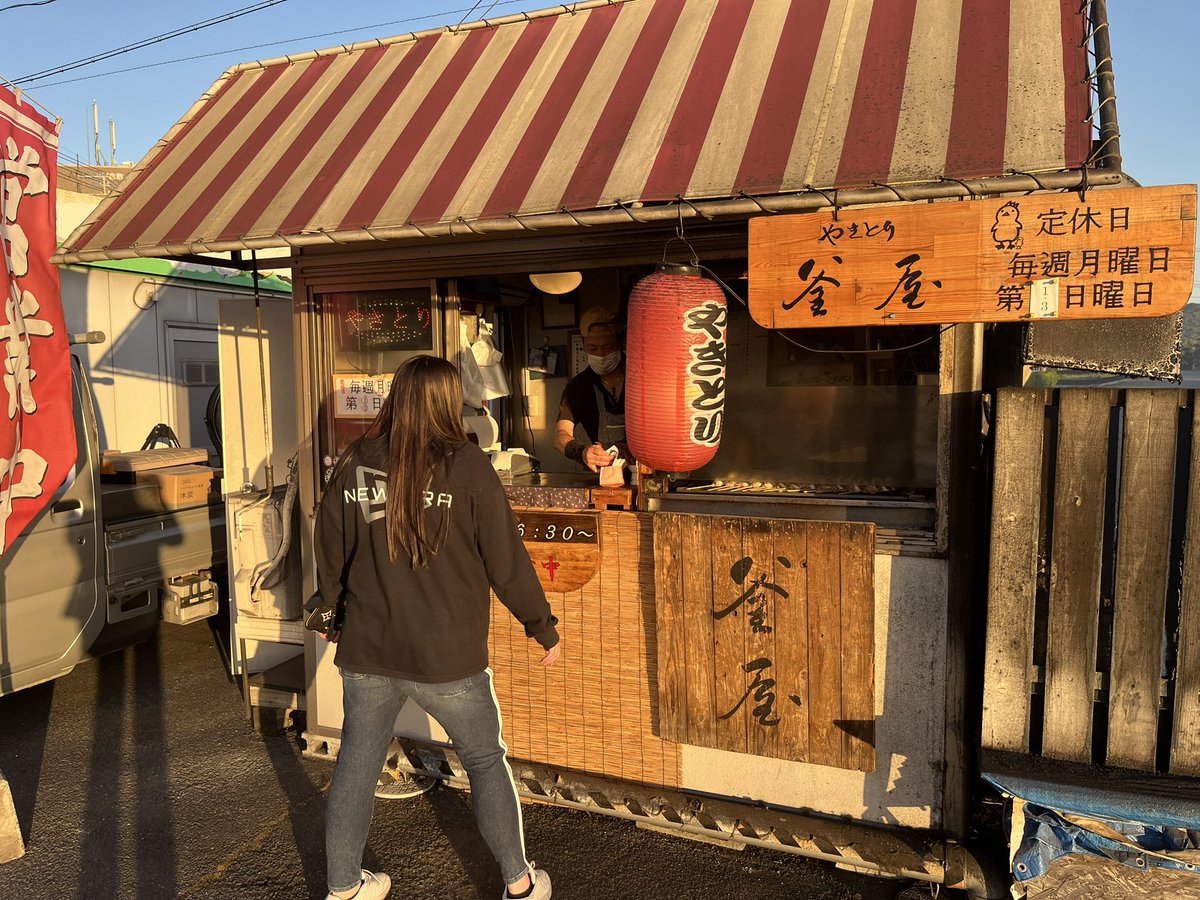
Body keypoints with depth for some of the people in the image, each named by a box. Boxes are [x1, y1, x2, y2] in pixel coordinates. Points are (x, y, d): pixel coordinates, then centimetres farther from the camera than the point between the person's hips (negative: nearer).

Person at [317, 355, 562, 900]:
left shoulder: (354, 466, -1)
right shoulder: (466, 466, -12)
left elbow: (329, 559, 8)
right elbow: (506, 562, -9)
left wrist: (338, 612, 26)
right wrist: (544, 629, 3)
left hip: (366, 652, 3)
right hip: (447, 653, -3)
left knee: (355, 766, 18)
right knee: (486, 760, 15)